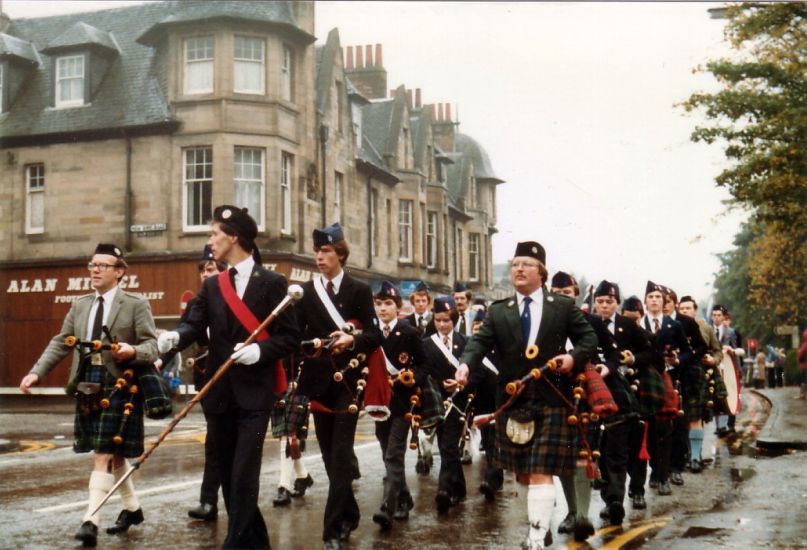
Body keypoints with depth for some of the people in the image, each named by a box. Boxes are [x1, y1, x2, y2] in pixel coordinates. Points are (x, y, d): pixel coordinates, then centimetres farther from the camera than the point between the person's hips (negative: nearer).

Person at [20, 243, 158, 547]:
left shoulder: (136, 304, -4)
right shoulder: (80, 305, 12)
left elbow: (152, 345, -9)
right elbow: (60, 343, 10)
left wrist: (133, 351, -30)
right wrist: (36, 372, -1)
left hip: (118, 387, -6)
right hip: (87, 387, 6)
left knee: (104, 455, -9)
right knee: (112, 453, 16)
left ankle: (90, 520, -12)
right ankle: (132, 508, 32)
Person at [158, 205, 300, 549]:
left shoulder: (272, 283, -2)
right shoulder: (211, 286, 12)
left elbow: (290, 337, -4)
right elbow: (195, 324, -3)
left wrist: (260, 350, -20)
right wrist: (175, 337, -24)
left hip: (255, 393, -5)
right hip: (218, 393, 6)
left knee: (244, 474, -10)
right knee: (228, 473, 11)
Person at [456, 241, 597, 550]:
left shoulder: (564, 307, 4)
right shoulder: (498, 312, 6)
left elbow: (589, 337, 6)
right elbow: (480, 342, -6)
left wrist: (574, 357, -15)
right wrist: (466, 364, -26)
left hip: (550, 401, -3)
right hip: (513, 402, 3)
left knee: (541, 472, -10)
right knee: (522, 473, 14)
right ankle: (540, 525, 34)